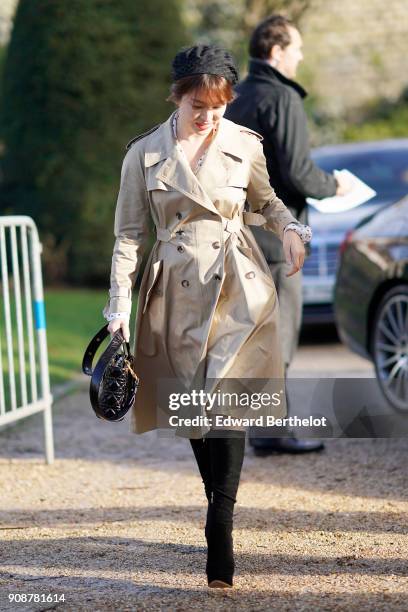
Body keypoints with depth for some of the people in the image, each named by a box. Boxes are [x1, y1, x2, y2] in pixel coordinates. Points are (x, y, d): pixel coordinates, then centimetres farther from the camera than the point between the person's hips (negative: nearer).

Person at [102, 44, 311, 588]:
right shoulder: (144, 154, 1)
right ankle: (220, 515, 25)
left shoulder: (245, 146, 1)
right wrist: (120, 306, -3)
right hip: (178, 293, 1)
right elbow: (129, 235, 4)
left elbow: (265, 200, 19)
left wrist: (290, 229, -2)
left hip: (239, 288, -1)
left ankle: (220, 529, -12)